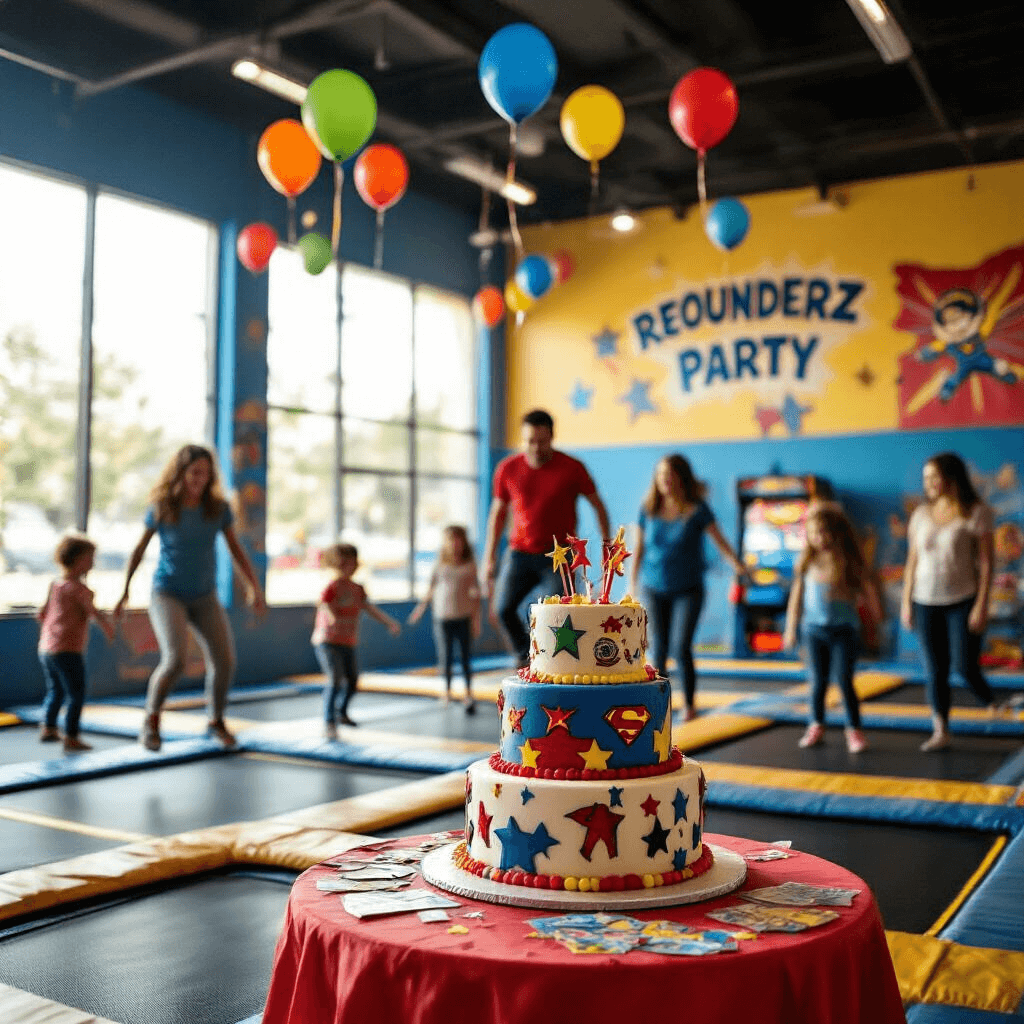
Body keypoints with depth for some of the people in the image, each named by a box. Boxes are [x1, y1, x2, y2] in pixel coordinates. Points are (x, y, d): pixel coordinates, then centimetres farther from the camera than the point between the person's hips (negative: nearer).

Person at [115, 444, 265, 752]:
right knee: (175, 659, -23)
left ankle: (216, 722, 17)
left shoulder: (218, 508, -6)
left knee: (224, 660, -10)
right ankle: (151, 719, 3)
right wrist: (125, 591, 8)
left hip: (204, 597, 3)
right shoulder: (160, 508, -10)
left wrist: (255, 587, -7)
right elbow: (139, 549, 2)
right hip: (167, 595, -3)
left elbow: (236, 550, 2)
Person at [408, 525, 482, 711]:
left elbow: (475, 593, 4)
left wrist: (476, 618, 0)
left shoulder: (470, 565, 2)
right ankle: (447, 690, 19)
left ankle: (469, 694, 12)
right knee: (446, 656, 1)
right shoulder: (440, 565, 4)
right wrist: (422, 606, 7)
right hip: (443, 617, 1)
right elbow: (432, 589, 15)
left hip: (464, 616, -1)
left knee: (466, 656, 2)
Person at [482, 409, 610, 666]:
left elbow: (598, 506, 4)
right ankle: (526, 657, 14)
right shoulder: (508, 469, 1)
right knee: (502, 609, -9)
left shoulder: (572, 468, -6)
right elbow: (498, 512, 11)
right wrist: (489, 558, 8)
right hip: (519, 553, 2)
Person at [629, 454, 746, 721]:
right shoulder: (648, 510, 1)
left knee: (682, 650, -7)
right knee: (659, 649, 3)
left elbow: (719, 540, -7)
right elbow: (639, 549, 7)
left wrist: (737, 564, -21)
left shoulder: (697, 509, -6)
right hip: (654, 589, 2)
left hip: (687, 590, -2)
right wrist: (632, 586, 9)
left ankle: (690, 704, 10)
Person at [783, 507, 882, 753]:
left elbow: (865, 590, 2)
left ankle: (854, 729, 9)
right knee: (818, 681, 8)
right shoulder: (807, 562, 2)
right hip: (814, 629, 2)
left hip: (844, 629, -2)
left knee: (845, 680, -3)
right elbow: (797, 596, 7)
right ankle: (816, 726, 23)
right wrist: (791, 629, 7)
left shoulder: (848, 561, -4)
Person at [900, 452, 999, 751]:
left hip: (963, 601, -4)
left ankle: (996, 707, 22)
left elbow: (986, 561, -7)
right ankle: (940, 730, 12)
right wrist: (906, 602, 7)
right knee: (934, 670, 5)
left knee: (966, 666, -6)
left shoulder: (976, 513, -5)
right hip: (926, 603, 4)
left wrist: (982, 605, -12)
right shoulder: (921, 514, 6)